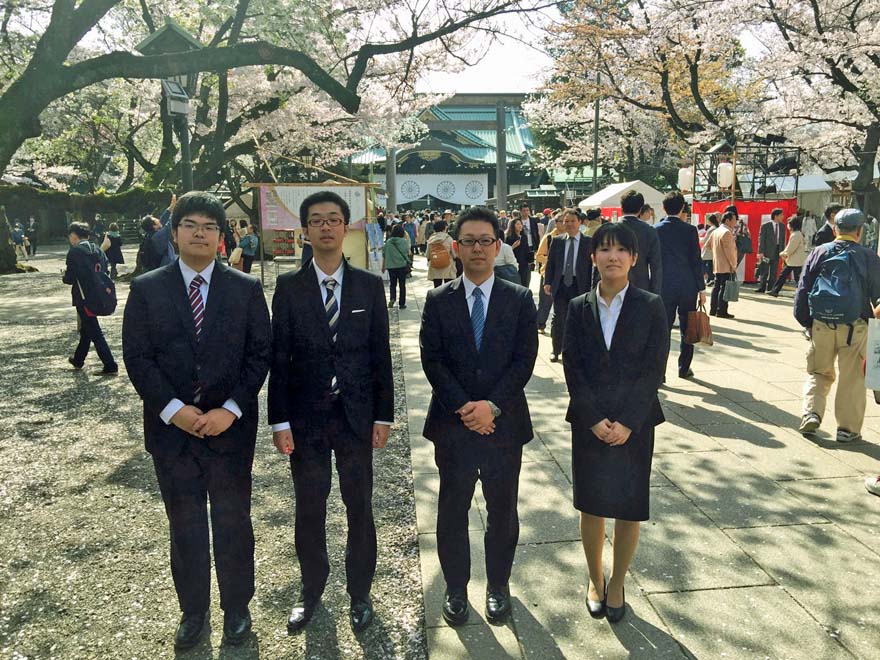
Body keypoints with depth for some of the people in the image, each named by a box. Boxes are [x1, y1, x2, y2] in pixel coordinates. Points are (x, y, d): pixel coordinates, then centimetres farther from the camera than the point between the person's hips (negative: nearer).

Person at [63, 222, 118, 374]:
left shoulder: (74, 252, -13)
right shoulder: (98, 250, 5)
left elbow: (70, 278, -13)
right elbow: (105, 271, 7)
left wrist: (65, 275, 8)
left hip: (83, 297, -7)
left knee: (95, 333, -3)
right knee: (86, 329, 22)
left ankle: (110, 366, -5)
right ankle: (78, 360, 38)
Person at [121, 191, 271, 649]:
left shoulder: (246, 289, -1)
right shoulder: (146, 289, 0)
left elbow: (259, 355, -3)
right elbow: (137, 357, -3)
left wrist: (231, 410, -13)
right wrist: (173, 409, -14)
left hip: (230, 426, 0)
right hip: (171, 427, 1)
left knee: (233, 522, 12)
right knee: (184, 526, 15)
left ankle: (236, 607, 32)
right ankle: (193, 610, 34)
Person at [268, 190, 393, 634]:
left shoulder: (370, 286, 0)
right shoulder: (289, 286, -2)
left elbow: (380, 355, 1)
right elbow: (279, 359, -2)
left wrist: (383, 415, -1)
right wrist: (280, 421, -5)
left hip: (356, 417, 0)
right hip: (305, 418, 0)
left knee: (360, 509, 12)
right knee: (309, 511, 13)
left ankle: (359, 593, 32)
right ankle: (311, 590, 35)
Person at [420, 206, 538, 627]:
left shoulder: (520, 300, 0)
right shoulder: (438, 301, 0)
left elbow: (524, 360, -6)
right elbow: (431, 360, -5)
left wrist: (492, 405, -17)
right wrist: (463, 407, -15)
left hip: (504, 422, 0)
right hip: (452, 423, 0)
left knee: (502, 510, 14)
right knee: (452, 509, 12)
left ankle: (498, 585, 35)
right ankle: (455, 588, 31)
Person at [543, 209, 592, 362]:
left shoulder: (588, 242, 0)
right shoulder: (557, 241, 6)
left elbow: (593, 265, 0)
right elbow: (550, 262, 7)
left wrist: (592, 287, -6)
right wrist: (548, 282, -1)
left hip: (580, 285, -1)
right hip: (560, 284, 2)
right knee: (558, 319, 5)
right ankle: (556, 351, 16)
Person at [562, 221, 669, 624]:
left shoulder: (651, 307, -3)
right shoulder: (579, 307, 1)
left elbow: (654, 370, -7)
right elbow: (572, 367, -3)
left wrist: (628, 422, -15)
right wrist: (595, 419, -12)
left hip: (634, 422, -1)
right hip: (588, 422, 1)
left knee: (629, 507, 7)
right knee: (591, 504, 11)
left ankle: (617, 583, 29)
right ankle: (595, 579, 32)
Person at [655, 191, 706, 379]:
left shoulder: (655, 230, -2)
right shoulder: (690, 230, -4)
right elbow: (696, 261, -3)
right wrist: (701, 288, 3)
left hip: (664, 287, 0)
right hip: (688, 286, 0)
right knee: (687, 329, 12)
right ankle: (684, 368, 21)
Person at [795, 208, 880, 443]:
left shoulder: (819, 253, 2)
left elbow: (803, 290, 3)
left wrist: (805, 322, 11)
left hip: (821, 324, 1)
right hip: (854, 326, -1)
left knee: (818, 373, 15)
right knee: (852, 377, 8)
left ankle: (811, 414, 1)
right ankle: (848, 428, 11)